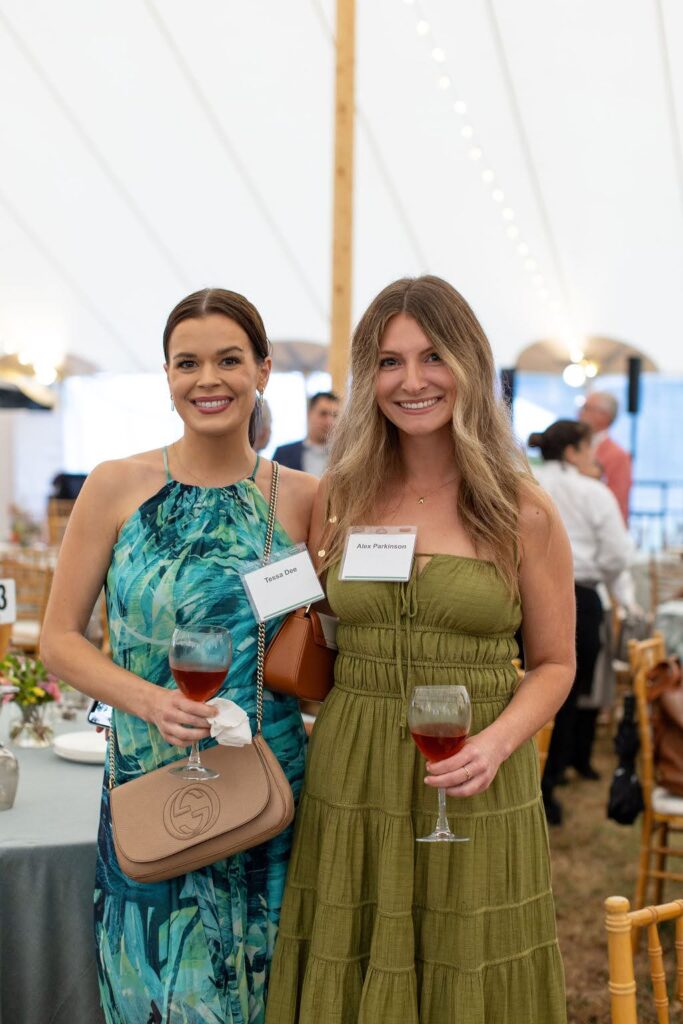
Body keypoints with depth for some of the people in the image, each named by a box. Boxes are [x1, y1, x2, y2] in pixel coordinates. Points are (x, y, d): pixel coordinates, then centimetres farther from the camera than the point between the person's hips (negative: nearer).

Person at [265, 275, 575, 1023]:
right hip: (351, 785, 2)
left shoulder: (522, 513, -4)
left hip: (474, 792, -2)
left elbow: (553, 662, 1)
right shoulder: (339, 499, 3)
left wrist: (497, 742, -16)